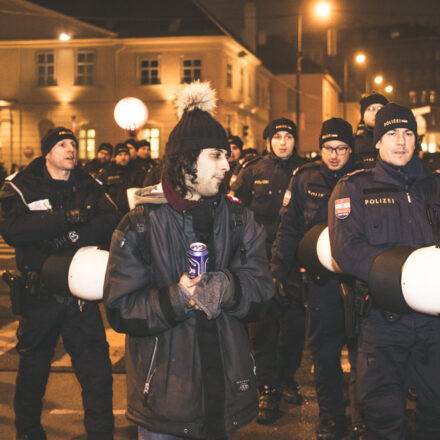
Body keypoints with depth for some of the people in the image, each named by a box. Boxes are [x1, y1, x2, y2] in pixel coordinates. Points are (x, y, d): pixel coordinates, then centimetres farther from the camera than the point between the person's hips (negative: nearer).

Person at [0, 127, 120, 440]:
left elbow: (113, 222, -8)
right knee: (33, 370, 14)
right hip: (40, 295, -2)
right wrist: (67, 218, -23)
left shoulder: (89, 187, 8)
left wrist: (75, 237, -23)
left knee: (97, 372, 2)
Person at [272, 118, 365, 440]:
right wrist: (277, 272, 2)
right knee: (324, 352, 9)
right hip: (321, 280, 2)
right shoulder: (305, 179, 4)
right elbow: (289, 229, 7)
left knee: (361, 353, 0)